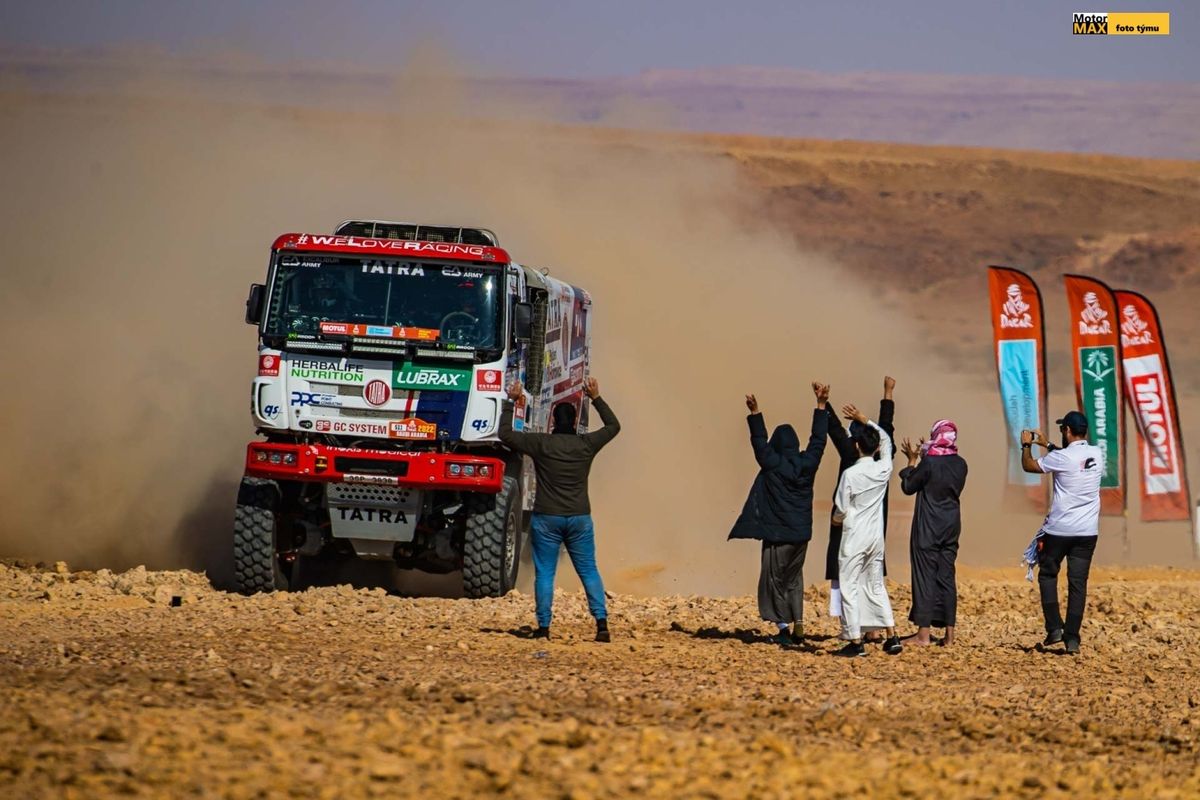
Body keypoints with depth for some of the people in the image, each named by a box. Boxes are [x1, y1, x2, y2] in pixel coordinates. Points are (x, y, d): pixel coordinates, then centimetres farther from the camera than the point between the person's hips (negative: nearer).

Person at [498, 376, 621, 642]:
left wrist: (511, 402, 9)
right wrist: (596, 398, 25)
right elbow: (613, 426, 18)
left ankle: (543, 627, -2)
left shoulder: (541, 444, -7)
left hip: (546, 518, -2)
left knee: (545, 573, 2)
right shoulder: (586, 444, 0)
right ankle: (602, 623, -2)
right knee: (589, 571, 7)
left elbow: (506, 434, 1)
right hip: (579, 518, 2)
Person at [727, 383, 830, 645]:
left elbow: (759, 442, -13)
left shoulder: (773, 464, -14)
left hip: (777, 534, -5)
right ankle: (798, 623, 8)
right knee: (794, 577, 18)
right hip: (801, 533, 5)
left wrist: (755, 412, -17)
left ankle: (783, 626, 2)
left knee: (775, 578, 6)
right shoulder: (807, 463, -2)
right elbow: (818, 438, 6)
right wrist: (821, 405, 9)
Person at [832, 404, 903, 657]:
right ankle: (892, 637, 9)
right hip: (876, 537, 5)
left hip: (854, 537, -5)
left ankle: (855, 641, -2)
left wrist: (837, 519, 13)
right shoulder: (884, 470, -1)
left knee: (849, 587, 1)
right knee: (876, 586, 15)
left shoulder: (850, 474, -14)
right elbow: (886, 440, 18)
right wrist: (864, 420, 21)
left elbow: (841, 510, -9)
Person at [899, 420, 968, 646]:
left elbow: (908, 487, -6)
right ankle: (949, 633, 10)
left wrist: (912, 460, 8)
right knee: (946, 577, 10)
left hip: (928, 527, -5)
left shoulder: (929, 463, -17)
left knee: (924, 576, 0)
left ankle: (923, 633, -1)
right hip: (951, 526, 5)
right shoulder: (960, 464, 1)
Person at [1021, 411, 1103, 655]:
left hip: (1059, 530, -4)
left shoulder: (1061, 457, -15)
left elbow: (1028, 466, 0)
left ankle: (1054, 628, 5)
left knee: (1047, 574, 15)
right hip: (1087, 531, 4)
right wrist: (1047, 445, 31)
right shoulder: (1097, 454, 2)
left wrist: (1026, 445, 18)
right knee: (1078, 582, 6)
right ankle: (1072, 637, 2)